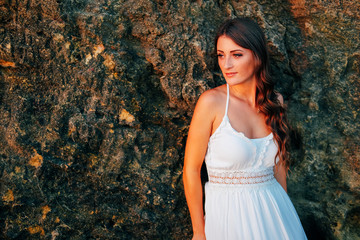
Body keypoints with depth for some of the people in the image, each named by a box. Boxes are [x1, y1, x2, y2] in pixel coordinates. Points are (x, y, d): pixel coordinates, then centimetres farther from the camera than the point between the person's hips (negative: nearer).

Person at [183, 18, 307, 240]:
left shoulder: (274, 101, -1)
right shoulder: (211, 102, -15)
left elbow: (278, 163, 10)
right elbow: (191, 170, -10)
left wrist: (285, 210, 14)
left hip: (273, 212, 4)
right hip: (229, 212, -4)